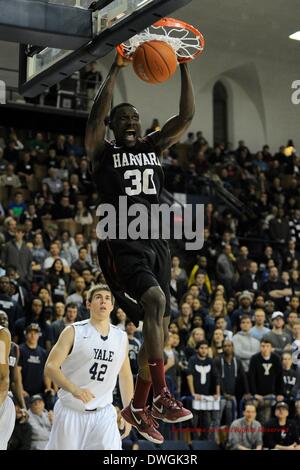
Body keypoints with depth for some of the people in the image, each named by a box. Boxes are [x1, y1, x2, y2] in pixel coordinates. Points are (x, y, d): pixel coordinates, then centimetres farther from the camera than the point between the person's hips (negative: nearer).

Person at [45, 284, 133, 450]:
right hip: (71, 410, -3)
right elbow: (50, 366, -13)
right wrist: (74, 389, -29)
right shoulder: (74, 332, -6)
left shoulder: (121, 337, 7)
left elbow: (125, 376, 17)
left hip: (103, 412, 3)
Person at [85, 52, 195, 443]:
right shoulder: (103, 153, 4)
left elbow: (187, 116, 6)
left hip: (157, 245, 6)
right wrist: (117, 69, -17)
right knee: (155, 300, -30)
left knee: (158, 327, 5)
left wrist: (184, 67, -2)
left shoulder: (154, 147, 16)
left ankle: (138, 407, 18)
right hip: (123, 246, -6)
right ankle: (161, 395, -24)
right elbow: (96, 114, -15)